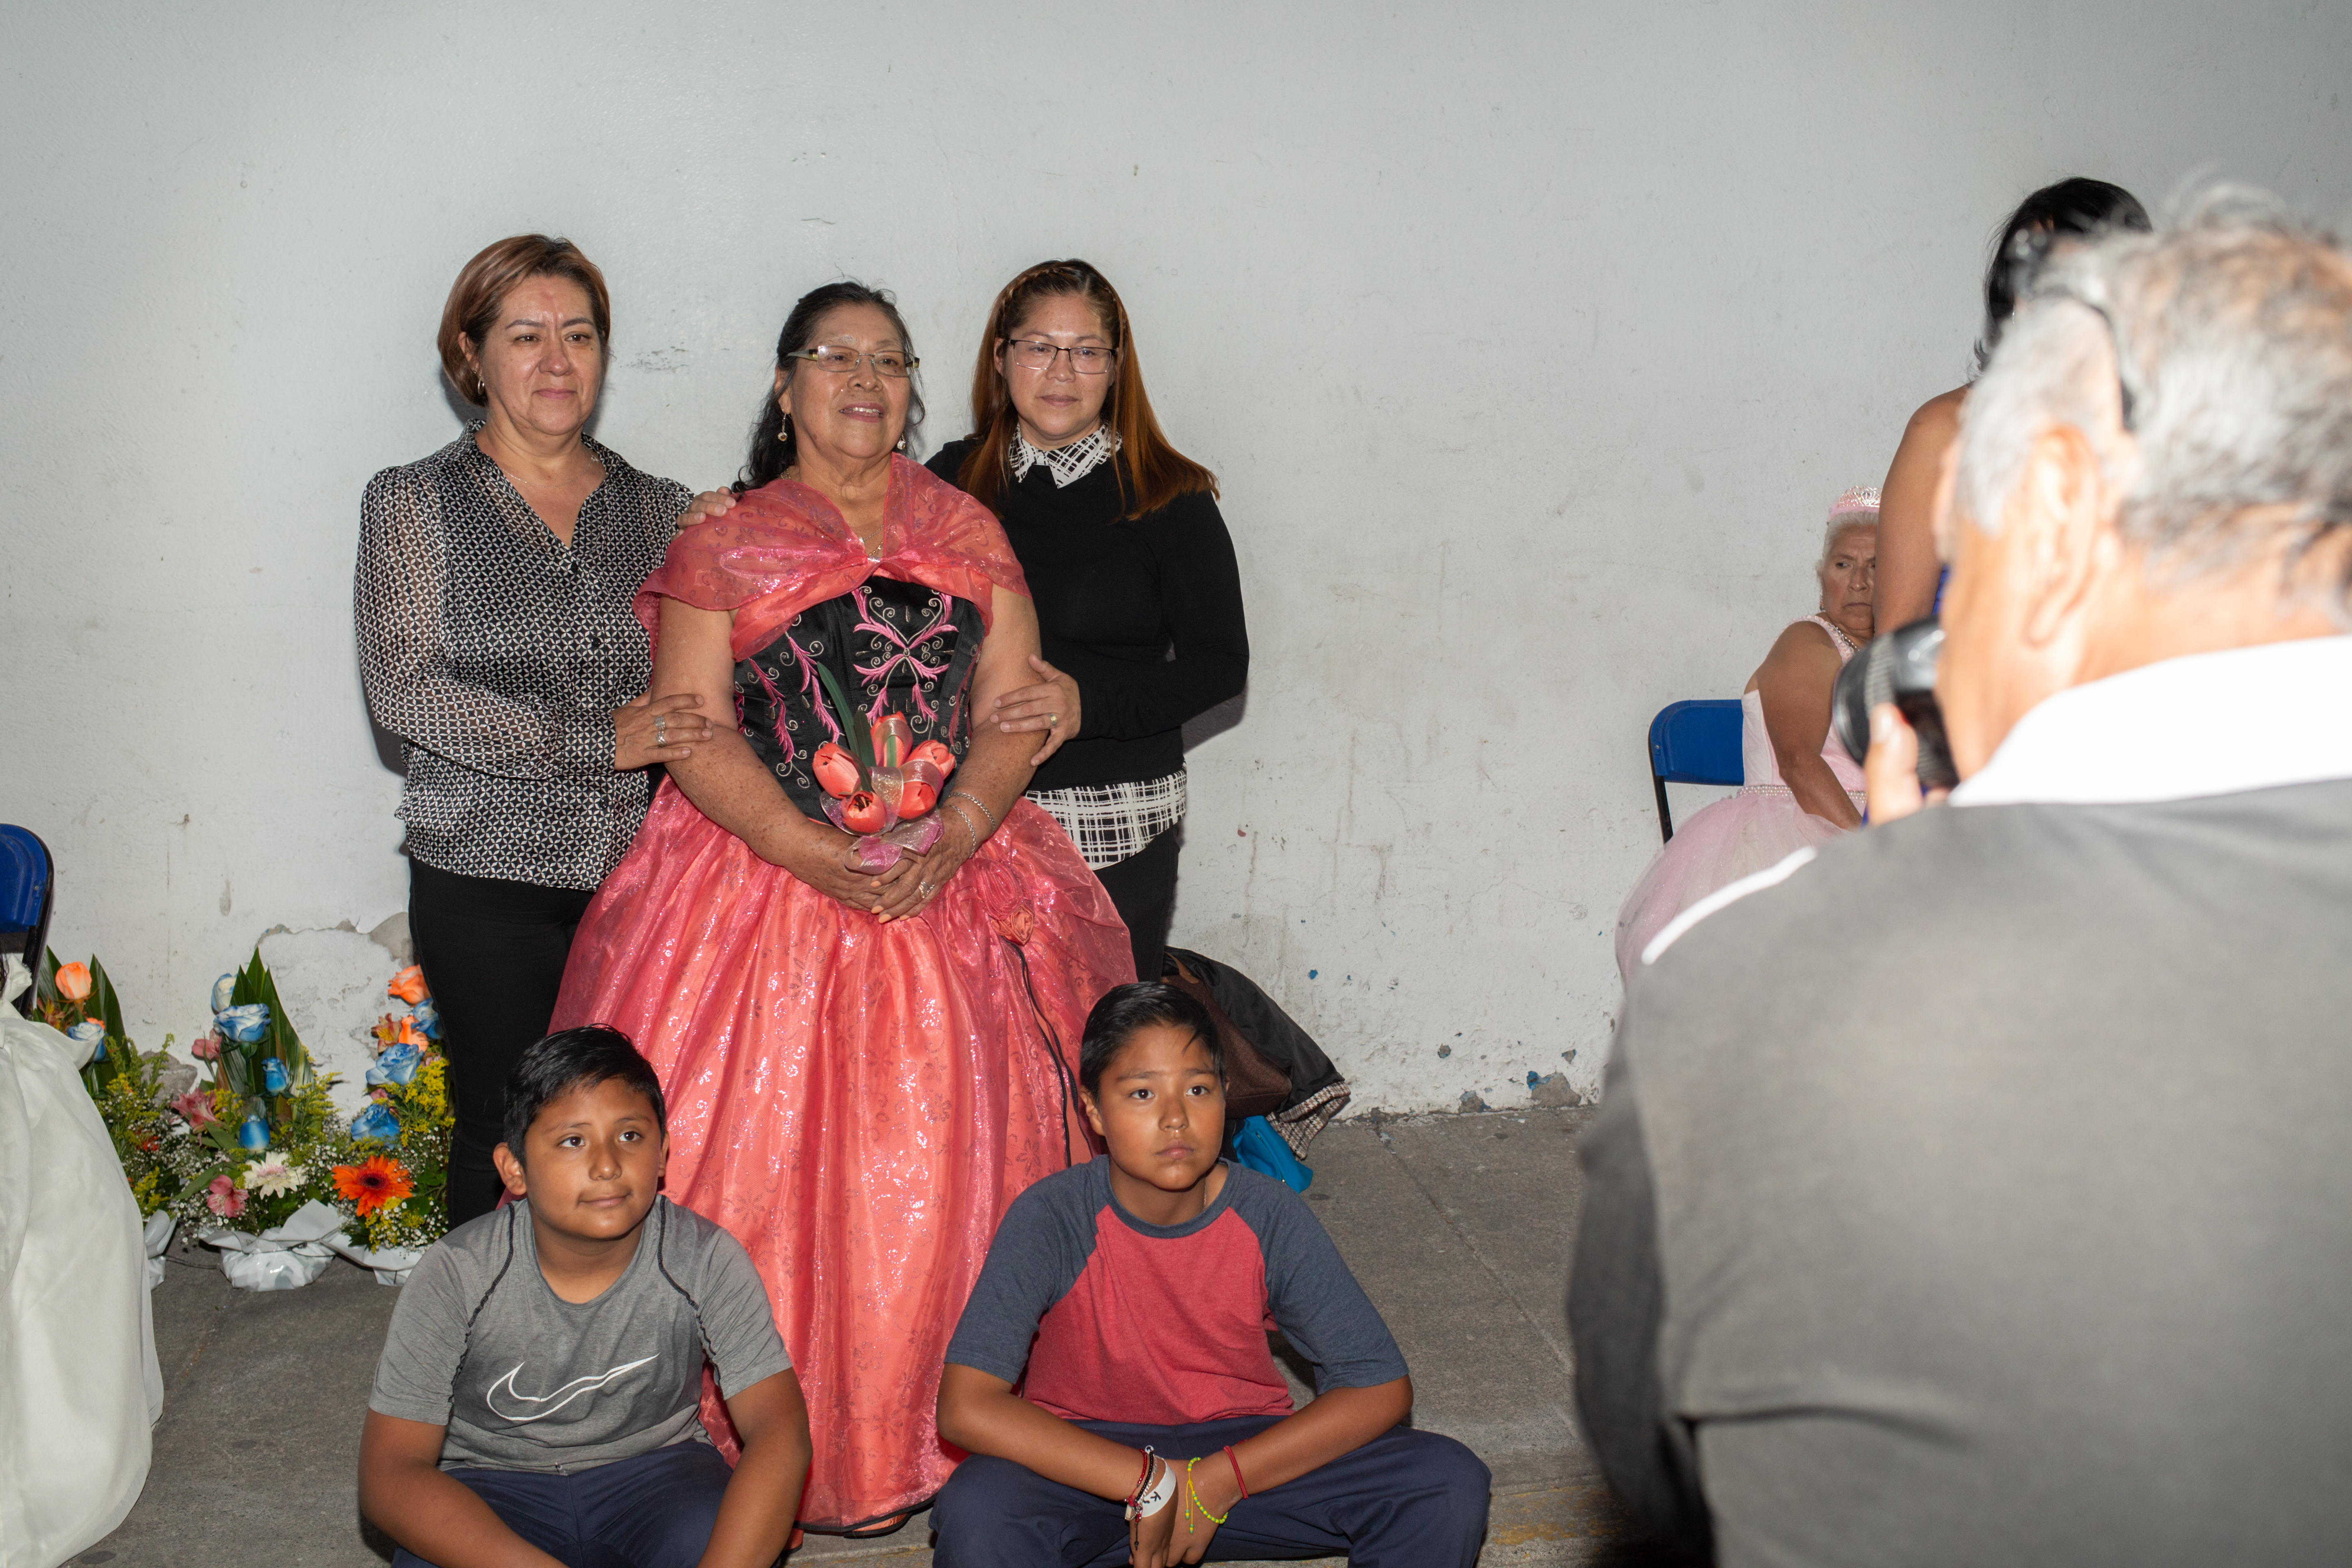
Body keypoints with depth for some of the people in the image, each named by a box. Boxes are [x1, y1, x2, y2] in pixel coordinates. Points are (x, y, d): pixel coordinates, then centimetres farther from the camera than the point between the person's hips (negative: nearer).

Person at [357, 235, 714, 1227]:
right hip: (488, 884, -2)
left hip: (641, 878, 3)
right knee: (505, 1136, 1)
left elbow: (703, 699, 14)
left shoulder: (661, 510, 11)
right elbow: (403, 691, -9)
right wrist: (595, 741, -15)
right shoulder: (413, 504, 2)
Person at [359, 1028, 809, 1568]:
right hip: (494, 1487, 0)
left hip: (653, 1465, 0)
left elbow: (781, 1432, -21)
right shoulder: (456, 1275, -18)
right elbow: (389, 1473, -21)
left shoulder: (706, 1260, -16)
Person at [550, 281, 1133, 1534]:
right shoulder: (721, 543, 4)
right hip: (765, 880, -2)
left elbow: (1016, 707, 5)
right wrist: (819, 855, -16)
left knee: (942, 1168, 2)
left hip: (954, 883, 2)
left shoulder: (968, 532, 11)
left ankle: (942, 1429, 15)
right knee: (765, 1163, -3)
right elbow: (696, 735, -4)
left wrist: (953, 834, -13)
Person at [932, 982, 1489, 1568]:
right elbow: (966, 1408, -27)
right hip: (1090, 1464, -2)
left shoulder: (1268, 1217, -12)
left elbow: (1382, 1388, -12)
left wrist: (1218, 1481, -22)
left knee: (1449, 1483, -19)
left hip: (1241, 1451, 2)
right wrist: (1152, 1484, -30)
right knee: (977, 1511, -35)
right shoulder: (1050, 1220, -18)